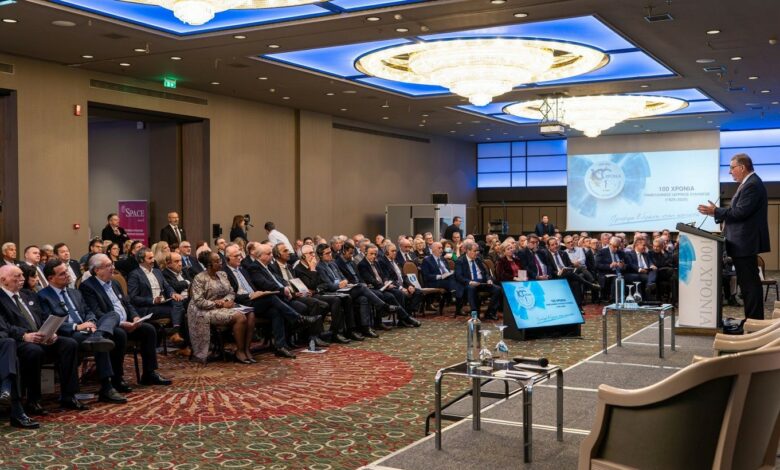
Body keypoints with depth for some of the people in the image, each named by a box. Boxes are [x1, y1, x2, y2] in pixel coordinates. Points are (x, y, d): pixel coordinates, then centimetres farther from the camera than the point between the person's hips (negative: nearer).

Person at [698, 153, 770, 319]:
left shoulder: (752, 185, -17)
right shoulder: (749, 183, 17)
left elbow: (740, 212, -23)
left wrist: (715, 211, -14)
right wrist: (718, 213, 12)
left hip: (745, 243, -11)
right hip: (744, 242, 11)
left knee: (749, 282, -7)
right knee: (748, 282, 13)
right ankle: (753, 319, 19)